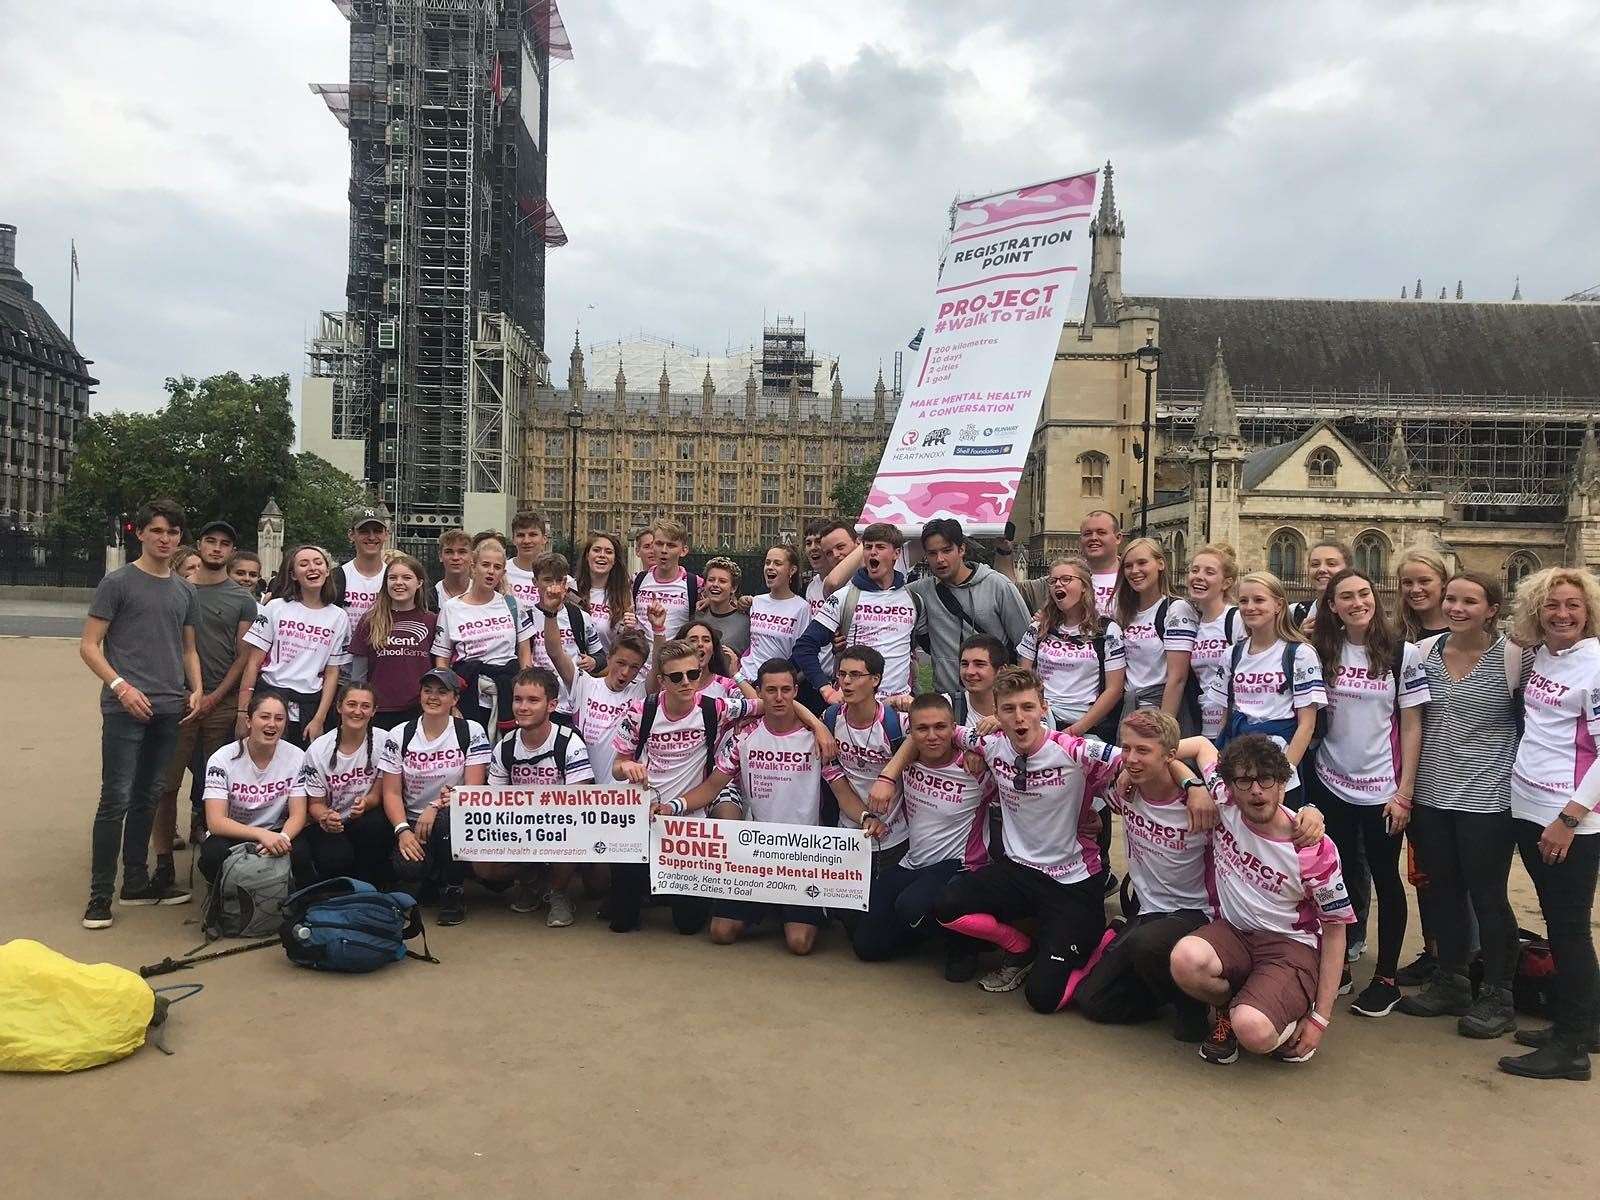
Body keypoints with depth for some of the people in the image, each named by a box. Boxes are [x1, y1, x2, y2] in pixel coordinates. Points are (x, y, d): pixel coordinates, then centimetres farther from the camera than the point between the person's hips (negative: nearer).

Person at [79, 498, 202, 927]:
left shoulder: (184, 592, 14)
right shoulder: (118, 583, -2)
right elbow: (89, 646, -4)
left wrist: (197, 689, 5)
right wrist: (120, 686, -15)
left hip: (168, 710, 5)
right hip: (126, 709, -5)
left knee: (148, 797, 13)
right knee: (116, 799, -6)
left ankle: (137, 881, 23)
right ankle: (100, 895, 1)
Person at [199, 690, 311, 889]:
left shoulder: (296, 757, -5)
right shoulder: (222, 760, -11)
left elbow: (297, 815, -7)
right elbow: (216, 822, -19)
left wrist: (282, 838, -31)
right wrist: (262, 834, -36)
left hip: (277, 834, 1)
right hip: (230, 835, -1)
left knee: (300, 853, -32)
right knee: (214, 854, -34)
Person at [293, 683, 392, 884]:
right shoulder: (318, 750, -8)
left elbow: (378, 794, -2)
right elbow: (315, 803, -1)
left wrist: (365, 803, -26)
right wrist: (326, 817, -26)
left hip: (366, 818, 1)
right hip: (327, 823, -1)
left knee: (377, 826, -33)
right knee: (336, 858, -31)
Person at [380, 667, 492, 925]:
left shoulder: (471, 732, -4)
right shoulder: (399, 736, 2)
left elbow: (474, 790, -10)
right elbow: (391, 793, -1)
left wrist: (437, 806, -24)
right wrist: (402, 830, -16)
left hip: (456, 816, -1)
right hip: (413, 821, 1)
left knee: (447, 820, -37)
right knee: (407, 868, -28)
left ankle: (454, 890, -10)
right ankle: (433, 879, 12)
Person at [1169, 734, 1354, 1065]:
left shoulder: (1315, 849, -16)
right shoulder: (1224, 805, -9)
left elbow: (1335, 929, -6)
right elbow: (1201, 744, 10)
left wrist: (1321, 1018, -8)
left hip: (1292, 946, -3)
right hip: (1233, 932, 3)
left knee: (1253, 1032, -32)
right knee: (1186, 958, -34)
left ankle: (1291, 1021, 7)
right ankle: (1226, 1010, 2)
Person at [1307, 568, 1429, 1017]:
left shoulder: (1403, 654, -5)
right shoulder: (1320, 652, 1)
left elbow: (1411, 728, -4)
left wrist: (1404, 793, -8)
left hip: (1381, 789, -2)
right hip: (1330, 785, 2)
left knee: (1385, 879, 7)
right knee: (1337, 877, 10)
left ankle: (1386, 978, 18)